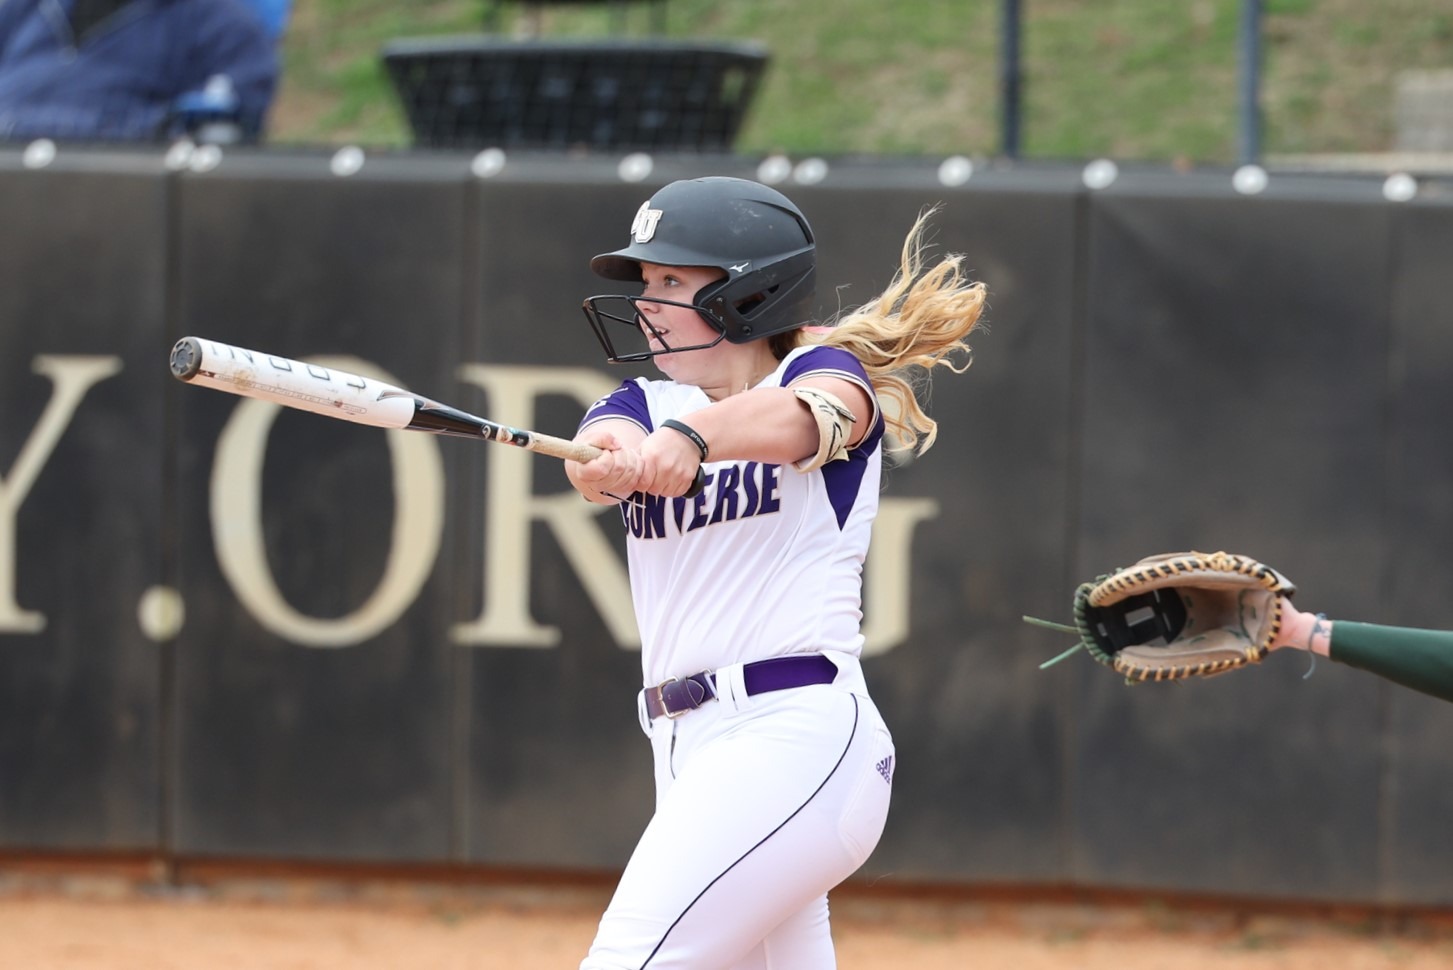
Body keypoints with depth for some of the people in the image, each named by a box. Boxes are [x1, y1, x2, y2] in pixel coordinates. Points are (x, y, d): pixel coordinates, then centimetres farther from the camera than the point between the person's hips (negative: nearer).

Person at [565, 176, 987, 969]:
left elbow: (799, 417, -24)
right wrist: (608, 460, -33)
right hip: (689, 750, 7)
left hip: (795, 734, -7)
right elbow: (595, 455, -7)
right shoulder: (643, 405, 17)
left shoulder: (827, 374, 2)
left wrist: (689, 436, -45)